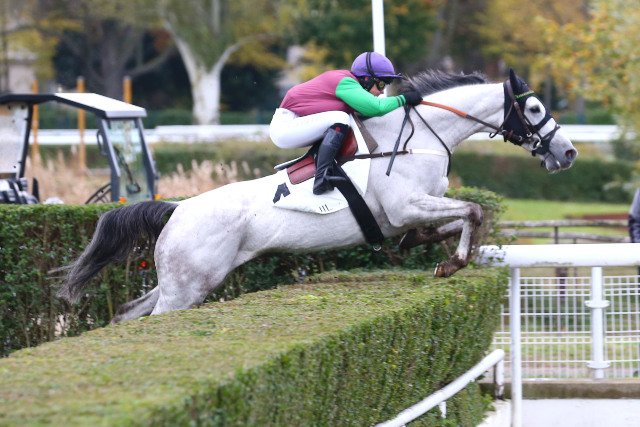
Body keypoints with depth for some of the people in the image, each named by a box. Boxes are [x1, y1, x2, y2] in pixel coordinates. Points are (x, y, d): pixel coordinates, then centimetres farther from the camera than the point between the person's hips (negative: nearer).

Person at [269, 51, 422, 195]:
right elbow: (377, 107, -27)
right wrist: (404, 99, -14)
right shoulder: (345, 83, -17)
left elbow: (368, 110, 14)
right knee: (340, 118, -25)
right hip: (284, 127, -10)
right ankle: (322, 176, -33)